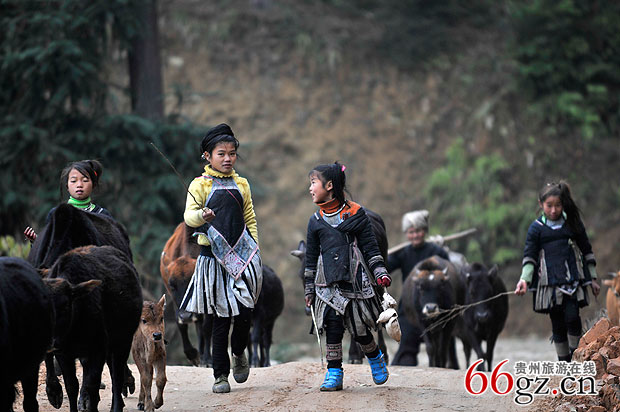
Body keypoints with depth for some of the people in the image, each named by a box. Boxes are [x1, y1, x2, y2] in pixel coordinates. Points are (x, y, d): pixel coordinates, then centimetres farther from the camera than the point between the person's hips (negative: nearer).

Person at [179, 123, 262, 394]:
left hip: (242, 256, 2)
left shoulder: (241, 185, 12)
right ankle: (221, 374, 9)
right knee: (221, 317, 0)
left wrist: (254, 247, 7)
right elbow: (189, 215, -11)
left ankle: (239, 353, 23)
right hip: (214, 257, -2)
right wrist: (201, 216, -33)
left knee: (244, 311, -8)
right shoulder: (200, 185, 1)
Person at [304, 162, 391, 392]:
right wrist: (309, 288, 15)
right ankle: (334, 373, -1)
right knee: (333, 326, -8)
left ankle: (375, 358, 28)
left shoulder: (355, 214, 3)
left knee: (359, 329, 0)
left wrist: (380, 272, -4)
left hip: (355, 280, -2)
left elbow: (370, 247, 5)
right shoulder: (315, 222, 12)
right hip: (328, 284, 2)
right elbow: (311, 258, 16)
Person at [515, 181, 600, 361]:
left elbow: (587, 251, 15)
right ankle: (564, 362, 13)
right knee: (557, 323, 4)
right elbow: (529, 256, 2)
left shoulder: (573, 223, 9)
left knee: (572, 317, -17)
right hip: (550, 282, 0)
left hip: (573, 279, 0)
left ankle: (576, 357, 1)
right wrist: (525, 279, -13)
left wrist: (592, 279, 14)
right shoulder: (537, 228, 6)